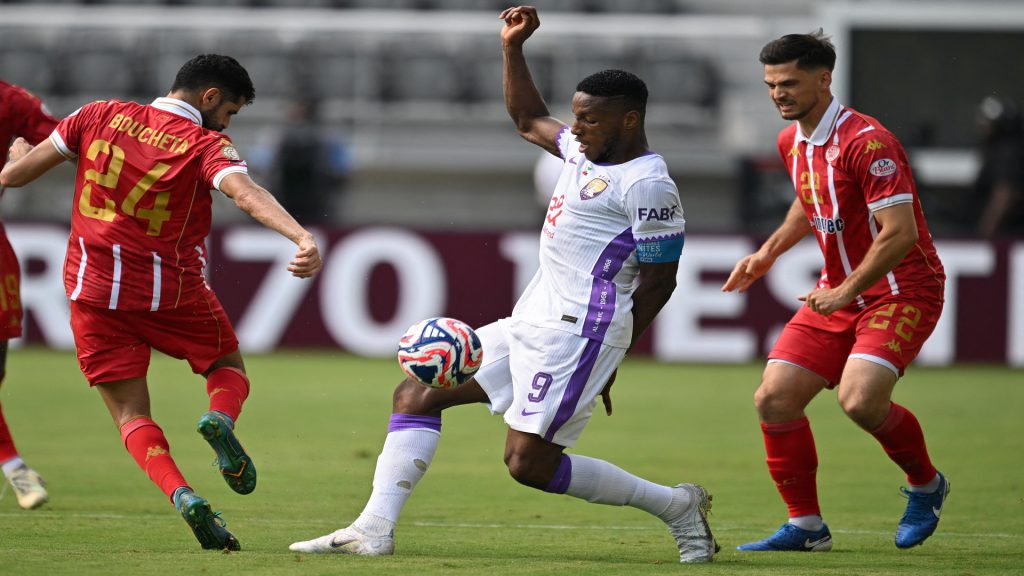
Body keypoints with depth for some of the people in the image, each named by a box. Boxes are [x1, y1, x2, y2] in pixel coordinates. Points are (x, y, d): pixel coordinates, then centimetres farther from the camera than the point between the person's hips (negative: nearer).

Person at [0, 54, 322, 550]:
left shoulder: (100, 116, -1)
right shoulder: (206, 146, -10)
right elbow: (247, 194, -31)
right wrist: (302, 238, -43)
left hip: (94, 291, 2)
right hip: (173, 291, -2)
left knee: (131, 416, 7)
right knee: (229, 368, 22)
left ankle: (181, 494, -21)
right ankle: (220, 418, -14)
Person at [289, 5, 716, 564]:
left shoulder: (647, 184, -14)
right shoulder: (586, 151, 14)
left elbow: (658, 282, -14)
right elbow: (528, 120, 32)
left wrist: (609, 359, -13)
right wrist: (513, 48, 22)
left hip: (576, 331, -10)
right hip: (530, 323, 10)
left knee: (528, 463, -12)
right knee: (415, 396, 5)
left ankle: (675, 505, 2)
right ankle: (373, 529, -1)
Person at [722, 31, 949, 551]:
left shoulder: (866, 142, -21)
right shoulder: (792, 143, 7)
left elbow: (900, 232, -25)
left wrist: (847, 292, -22)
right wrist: (769, 251, 19)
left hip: (902, 289, -8)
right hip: (838, 290, 8)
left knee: (859, 399, -28)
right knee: (774, 398, -4)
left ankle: (926, 485, 1)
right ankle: (805, 526, 9)